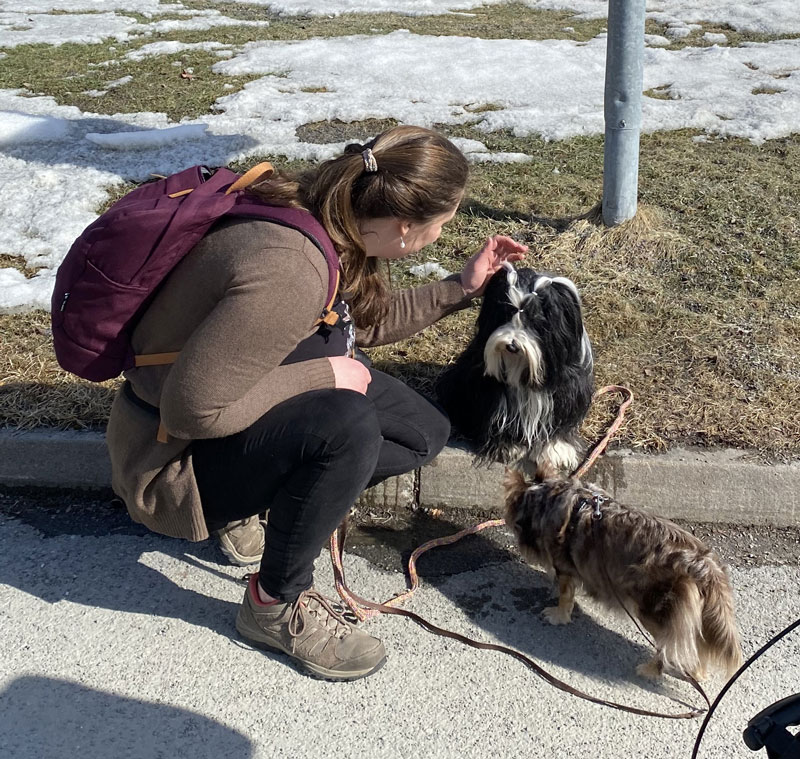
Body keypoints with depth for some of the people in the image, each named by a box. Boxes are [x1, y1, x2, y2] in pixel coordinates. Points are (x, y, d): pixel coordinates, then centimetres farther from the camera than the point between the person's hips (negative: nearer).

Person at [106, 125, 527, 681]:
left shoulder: (324, 217, -6)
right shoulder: (288, 271, -35)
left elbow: (365, 321, 13)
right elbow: (193, 409, -32)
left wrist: (462, 288, 9)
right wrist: (323, 374, -25)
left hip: (227, 409, 9)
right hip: (175, 458, -9)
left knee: (425, 434, 4)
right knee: (347, 424, -34)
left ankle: (254, 501, 11)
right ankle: (276, 606, -11)